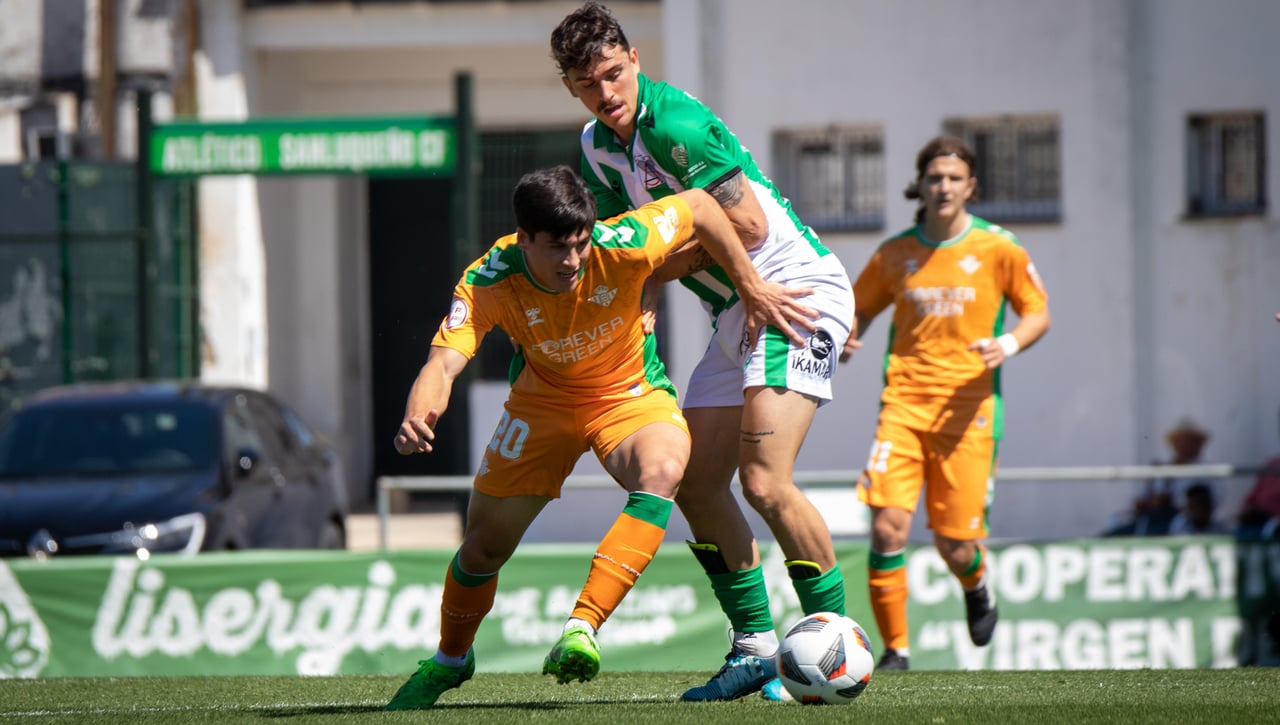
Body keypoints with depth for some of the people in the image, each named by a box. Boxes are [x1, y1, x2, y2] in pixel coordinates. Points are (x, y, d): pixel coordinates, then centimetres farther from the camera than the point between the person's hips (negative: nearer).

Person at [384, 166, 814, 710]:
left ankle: (581, 627, -38)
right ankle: (450, 660, 36)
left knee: (662, 471, -36)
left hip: (631, 395, -1)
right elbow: (444, 363, -41)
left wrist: (752, 288, -7)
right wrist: (417, 418, -63)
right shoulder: (488, 283, -30)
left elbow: (699, 206, -13)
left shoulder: (621, 246, -31)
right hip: (543, 397, 1)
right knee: (484, 545, 4)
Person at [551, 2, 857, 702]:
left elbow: (748, 225, -20)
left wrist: (657, 271, -13)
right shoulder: (597, 144, 9)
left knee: (764, 482, -19)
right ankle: (755, 648, 12)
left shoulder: (675, 123, -19)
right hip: (734, 310, 10)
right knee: (695, 485, 5)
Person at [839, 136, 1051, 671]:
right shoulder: (895, 254, 7)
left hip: (967, 410, -1)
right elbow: (859, 309, 20)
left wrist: (1010, 344, -12)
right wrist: (845, 341, -2)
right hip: (903, 403, 1)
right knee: (887, 526, -17)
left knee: (956, 547, -2)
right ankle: (895, 649, -5)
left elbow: (1038, 313, 9)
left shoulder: (998, 249, 2)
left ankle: (977, 589, 36)